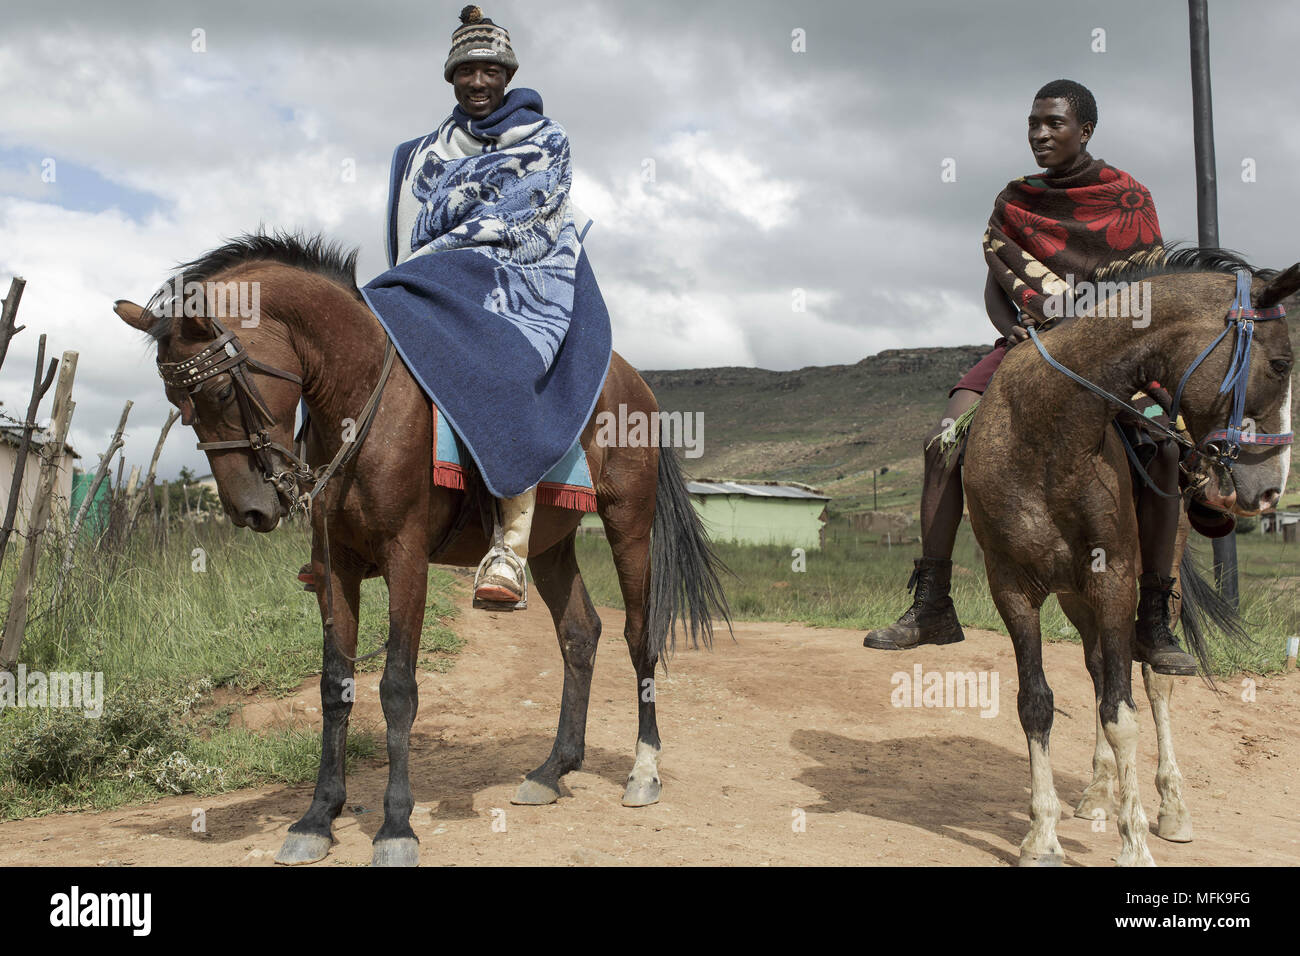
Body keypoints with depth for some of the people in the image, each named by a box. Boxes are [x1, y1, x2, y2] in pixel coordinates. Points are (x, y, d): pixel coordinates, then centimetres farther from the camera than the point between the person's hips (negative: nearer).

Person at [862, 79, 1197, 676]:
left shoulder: (1130, 198, 6)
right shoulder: (1013, 202, 13)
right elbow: (996, 287, 12)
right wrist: (1015, 330, -9)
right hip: (1026, 343, 2)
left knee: (1162, 451, -27)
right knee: (945, 443, -19)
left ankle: (1154, 623, -16)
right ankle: (932, 607, -15)